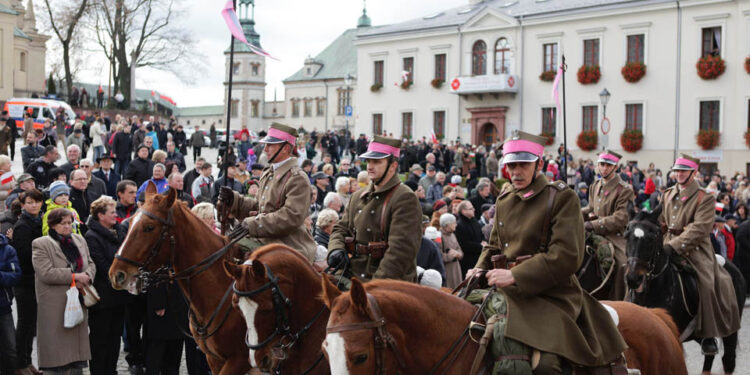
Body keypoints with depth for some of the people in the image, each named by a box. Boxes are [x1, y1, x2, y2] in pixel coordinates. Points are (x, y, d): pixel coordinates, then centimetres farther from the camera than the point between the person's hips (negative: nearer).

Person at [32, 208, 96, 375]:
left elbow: (91, 264, 16)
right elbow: (46, 273, -18)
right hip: (54, 304, -6)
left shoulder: (80, 240, 13)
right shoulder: (40, 245, -8)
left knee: (79, 337, 12)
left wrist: (87, 276, -8)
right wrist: (74, 276, -19)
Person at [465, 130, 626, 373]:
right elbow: (494, 246, 26)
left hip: (551, 292, -7)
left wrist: (515, 276, -23)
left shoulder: (562, 197, -7)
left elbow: (566, 256, -17)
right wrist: (481, 268, 3)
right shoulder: (504, 200, 14)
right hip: (508, 290, 7)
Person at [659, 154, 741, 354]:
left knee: (707, 285, -21)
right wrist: (663, 243, 1)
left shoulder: (704, 198, -4)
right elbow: (661, 222, 20)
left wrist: (675, 245, -23)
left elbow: (700, 229, -15)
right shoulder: (667, 195, 15)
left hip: (695, 249, -5)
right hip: (669, 246, 5)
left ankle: (708, 336, -9)